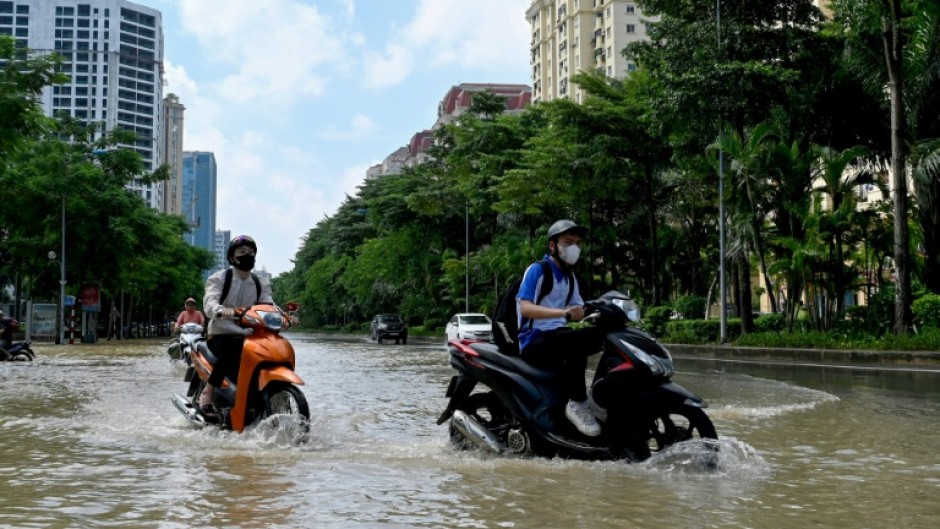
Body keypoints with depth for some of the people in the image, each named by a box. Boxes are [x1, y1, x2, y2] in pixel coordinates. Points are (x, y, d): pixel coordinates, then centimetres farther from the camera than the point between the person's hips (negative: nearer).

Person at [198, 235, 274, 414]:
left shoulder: (261, 285, 14)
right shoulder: (219, 278, -1)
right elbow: (209, 301, -19)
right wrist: (221, 310, -44)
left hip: (248, 336, 5)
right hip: (221, 335, -5)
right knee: (234, 348, -37)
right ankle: (207, 391, -24)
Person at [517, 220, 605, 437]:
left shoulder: (570, 278, 19)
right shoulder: (537, 270, -7)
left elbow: (580, 311, 10)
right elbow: (525, 308, -22)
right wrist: (563, 312, -35)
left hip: (557, 336, 8)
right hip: (534, 341, -8)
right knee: (576, 342, -34)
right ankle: (577, 403, -27)